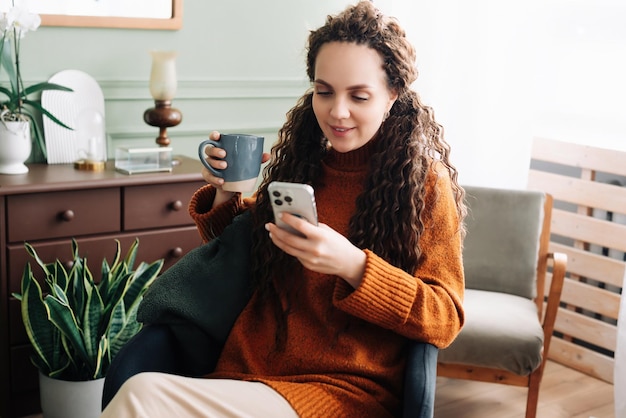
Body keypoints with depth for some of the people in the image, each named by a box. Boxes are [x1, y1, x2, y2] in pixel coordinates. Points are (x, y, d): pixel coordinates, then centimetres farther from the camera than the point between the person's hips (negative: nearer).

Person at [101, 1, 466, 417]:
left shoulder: (424, 179, -2)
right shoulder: (301, 163, 10)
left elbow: (446, 319, -7)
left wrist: (352, 265, -22)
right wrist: (224, 196, 2)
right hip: (246, 372, 4)